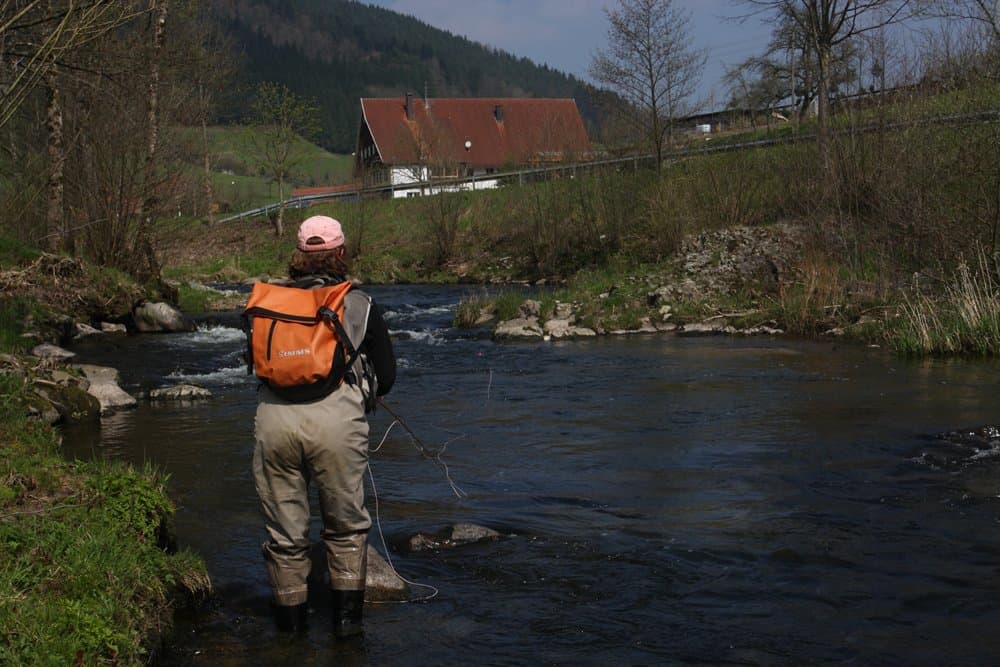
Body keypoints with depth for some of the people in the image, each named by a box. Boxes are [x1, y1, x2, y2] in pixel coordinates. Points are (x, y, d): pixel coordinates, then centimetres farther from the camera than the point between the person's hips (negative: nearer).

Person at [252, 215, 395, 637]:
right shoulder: (359, 305, 12)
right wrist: (363, 396, 34)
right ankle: (347, 614, 19)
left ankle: (290, 616, 25)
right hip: (336, 418, -2)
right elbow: (386, 376, 15)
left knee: (285, 529, 15)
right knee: (346, 526, 17)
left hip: (273, 417, 2)